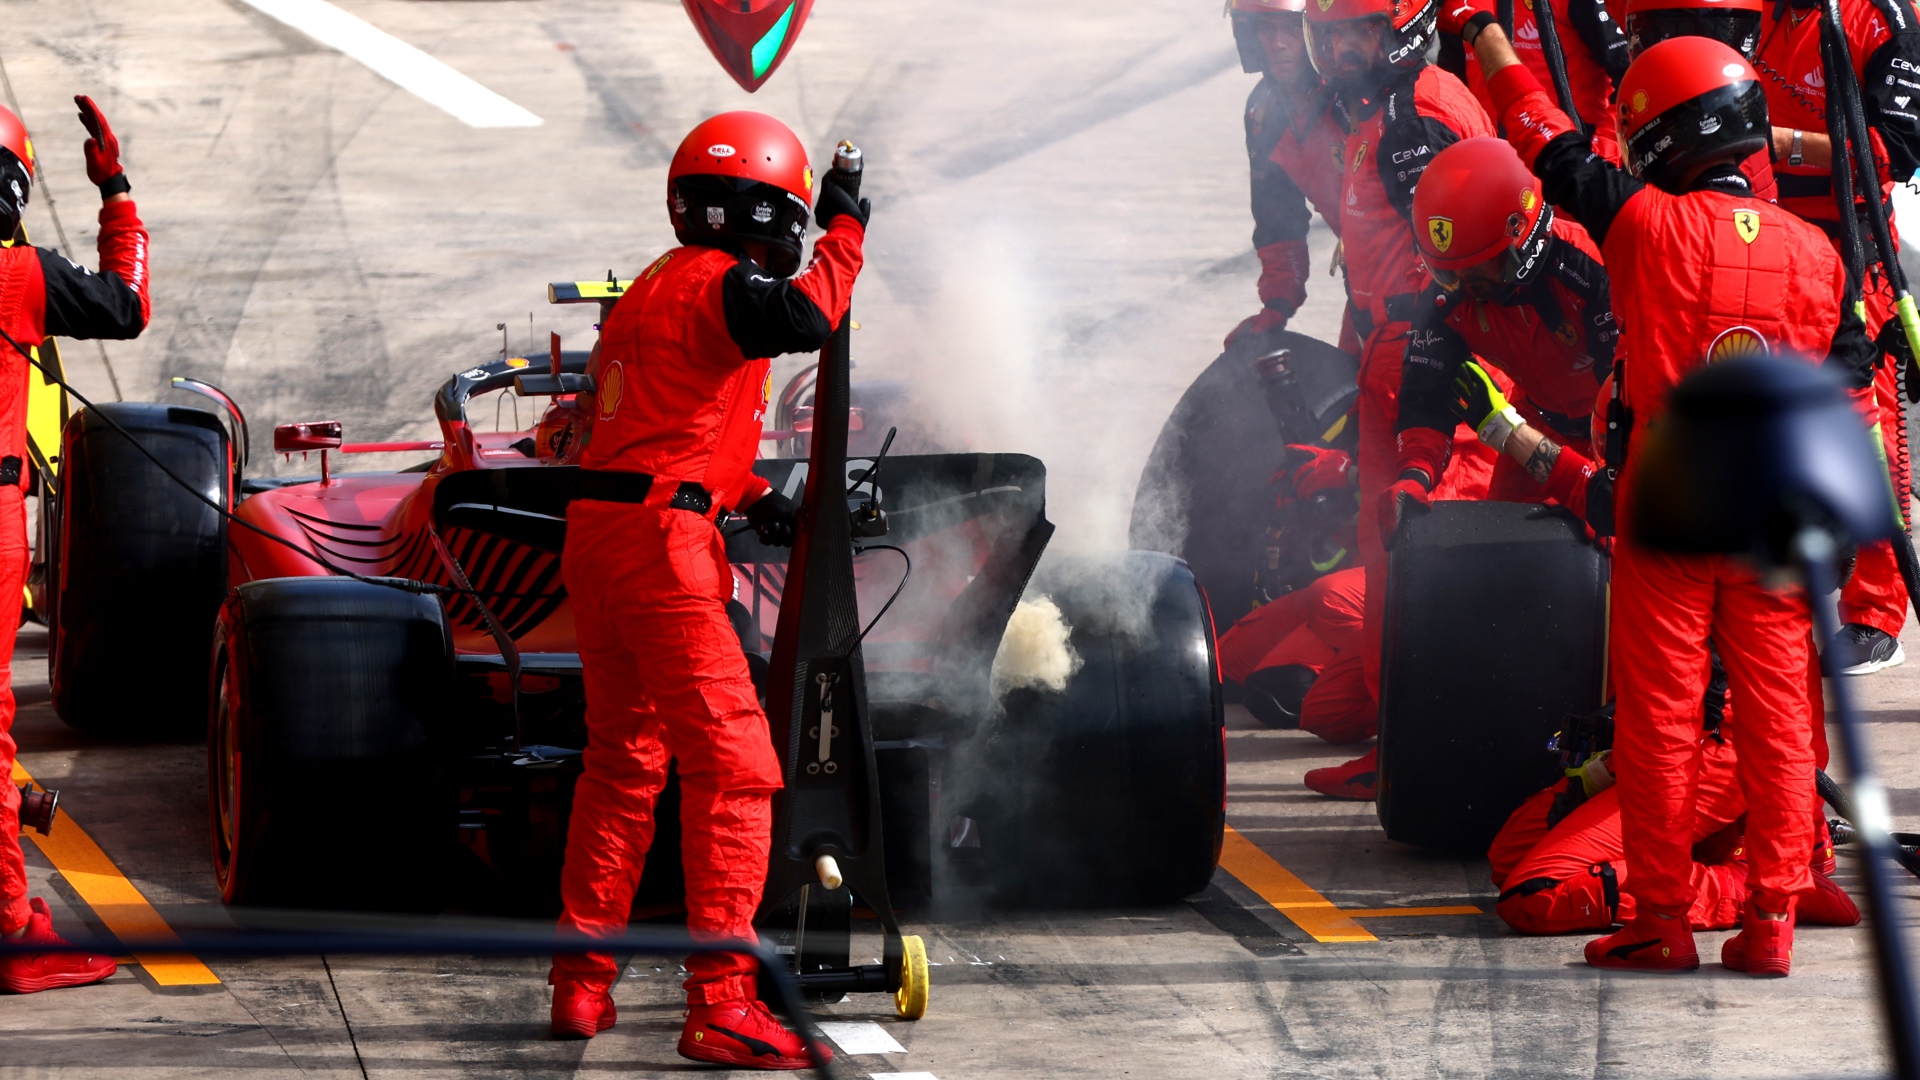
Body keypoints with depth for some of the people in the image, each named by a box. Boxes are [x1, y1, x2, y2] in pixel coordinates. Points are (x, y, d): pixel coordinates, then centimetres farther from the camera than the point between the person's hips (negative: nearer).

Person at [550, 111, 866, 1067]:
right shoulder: (717, 284, -9)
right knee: (731, 765, -10)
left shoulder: (652, 289, 21)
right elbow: (804, 318, -28)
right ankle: (720, 1004, -15)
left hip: (598, 534, 10)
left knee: (623, 761, 19)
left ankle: (581, 982, 24)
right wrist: (845, 234, -12)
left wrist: (751, 495, 17)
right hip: (659, 542, -10)